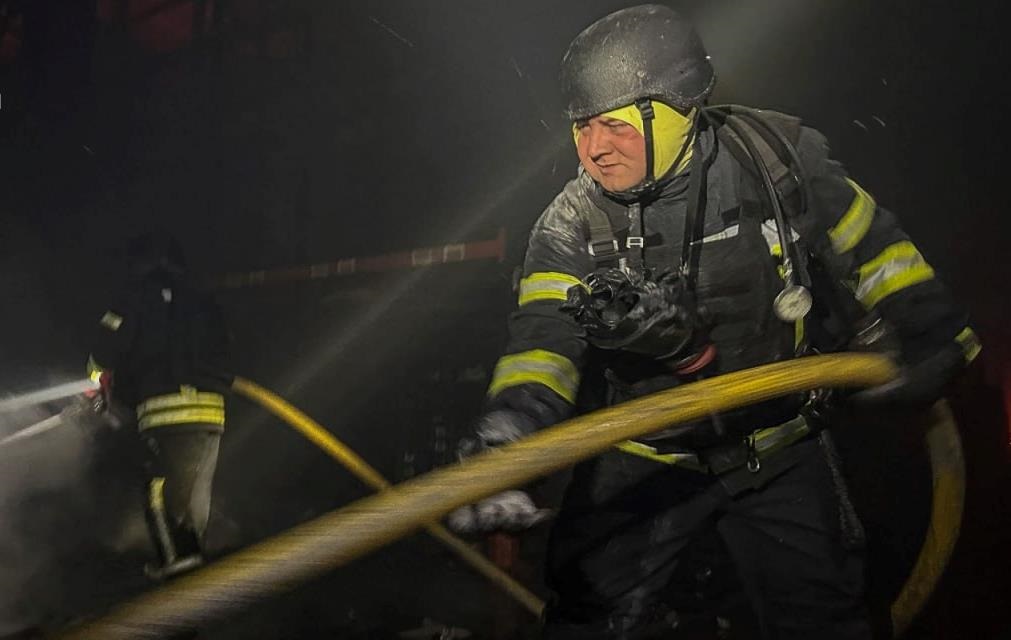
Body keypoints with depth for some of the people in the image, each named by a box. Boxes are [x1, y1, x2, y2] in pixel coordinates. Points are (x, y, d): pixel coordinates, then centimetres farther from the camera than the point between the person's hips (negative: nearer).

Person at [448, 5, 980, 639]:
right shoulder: (571, 225, -15)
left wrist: (929, 336, 1)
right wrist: (509, 427, -46)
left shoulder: (777, 158, -14)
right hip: (645, 459, 0)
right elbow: (545, 331, -28)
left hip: (781, 446, 1)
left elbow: (866, 247, 1)